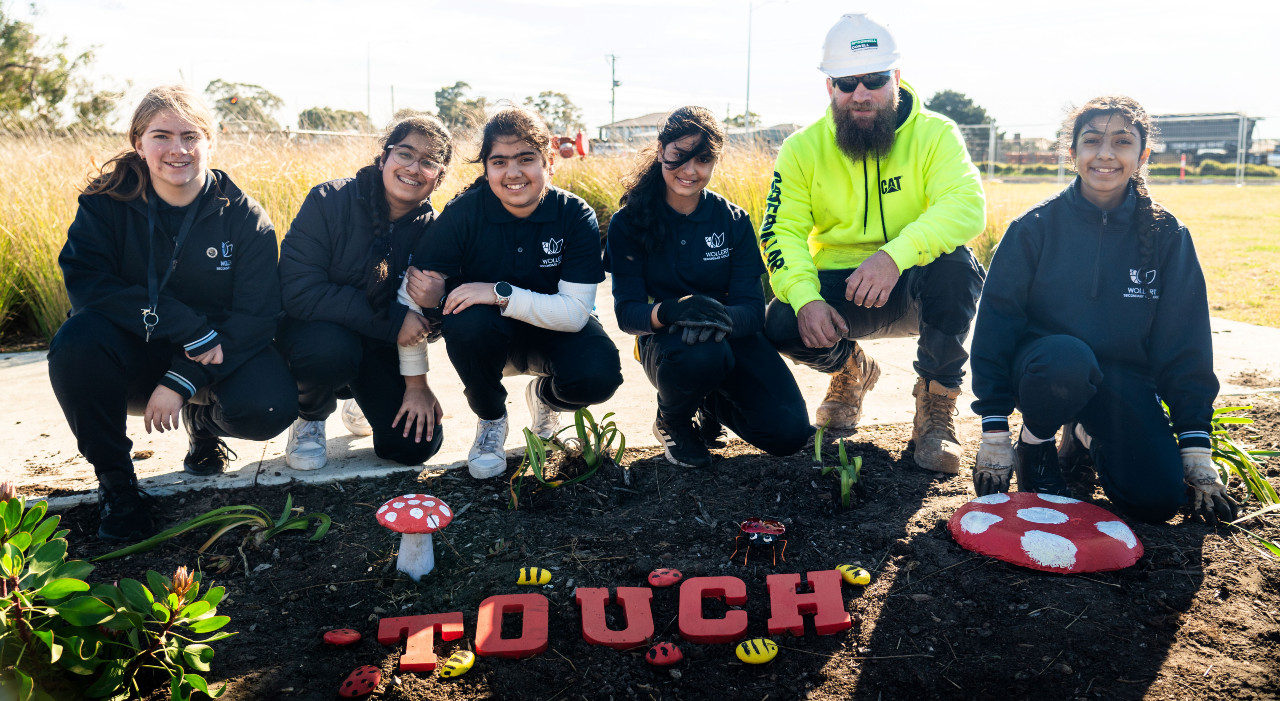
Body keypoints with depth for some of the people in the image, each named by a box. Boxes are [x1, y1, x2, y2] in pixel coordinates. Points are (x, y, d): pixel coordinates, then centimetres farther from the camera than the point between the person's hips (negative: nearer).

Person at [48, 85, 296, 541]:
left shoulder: (245, 218, -9)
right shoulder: (106, 203, -7)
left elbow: (258, 315, -14)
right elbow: (85, 284, -20)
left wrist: (183, 381, -24)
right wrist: (188, 328, -29)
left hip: (218, 354, 0)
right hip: (133, 353, 0)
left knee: (269, 408, -29)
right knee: (78, 340, -32)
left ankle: (203, 421, 12)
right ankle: (114, 480, -10)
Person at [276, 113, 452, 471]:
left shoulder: (430, 229, -9)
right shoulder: (329, 201, -20)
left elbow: (420, 316, -5)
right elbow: (298, 292, -27)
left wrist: (417, 382, -13)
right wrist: (390, 319, -30)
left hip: (379, 346, 3)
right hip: (316, 326, -3)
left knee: (416, 445, -11)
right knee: (330, 349, -40)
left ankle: (361, 400, 26)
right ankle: (310, 416, -1)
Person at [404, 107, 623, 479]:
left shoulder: (576, 215, -18)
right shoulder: (463, 212, -18)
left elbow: (576, 312, -25)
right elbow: (417, 293, -18)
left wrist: (501, 293, -36)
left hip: (553, 333, 0)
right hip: (489, 335, 0)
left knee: (599, 374, -30)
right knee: (467, 321, -35)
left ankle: (545, 396, 10)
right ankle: (491, 420, -3)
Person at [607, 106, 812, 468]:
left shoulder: (734, 220, 0)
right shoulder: (628, 223, -5)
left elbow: (753, 308, -8)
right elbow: (626, 312, -12)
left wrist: (724, 317, -34)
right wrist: (669, 311, -36)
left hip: (732, 339, 3)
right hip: (666, 341, -2)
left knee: (788, 432, -20)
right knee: (701, 356, -40)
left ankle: (713, 404, 14)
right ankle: (671, 420, -3)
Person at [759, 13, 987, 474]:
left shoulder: (935, 134, -7)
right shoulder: (803, 148, -1)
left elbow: (967, 206, -23)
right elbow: (783, 232, -9)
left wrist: (896, 255, -41)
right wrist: (806, 299, -28)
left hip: (915, 290, -1)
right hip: (840, 289, 2)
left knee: (954, 264, -34)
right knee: (782, 325, -27)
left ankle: (935, 410, -13)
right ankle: (850, 370, 13)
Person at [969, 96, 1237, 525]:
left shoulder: (1167, 236, -2)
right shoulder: (1035, 227, -7)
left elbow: (1186, 345, 1)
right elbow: (996, 324, -8)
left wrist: (1197, 450, -4)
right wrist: (994, 434, -12)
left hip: (1124, 380, 2)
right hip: (1042, 367, -2)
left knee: (1158, 500, -18)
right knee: (1068, 357, -38)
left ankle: (1089, 433, 15)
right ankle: (1035, 441, -5)